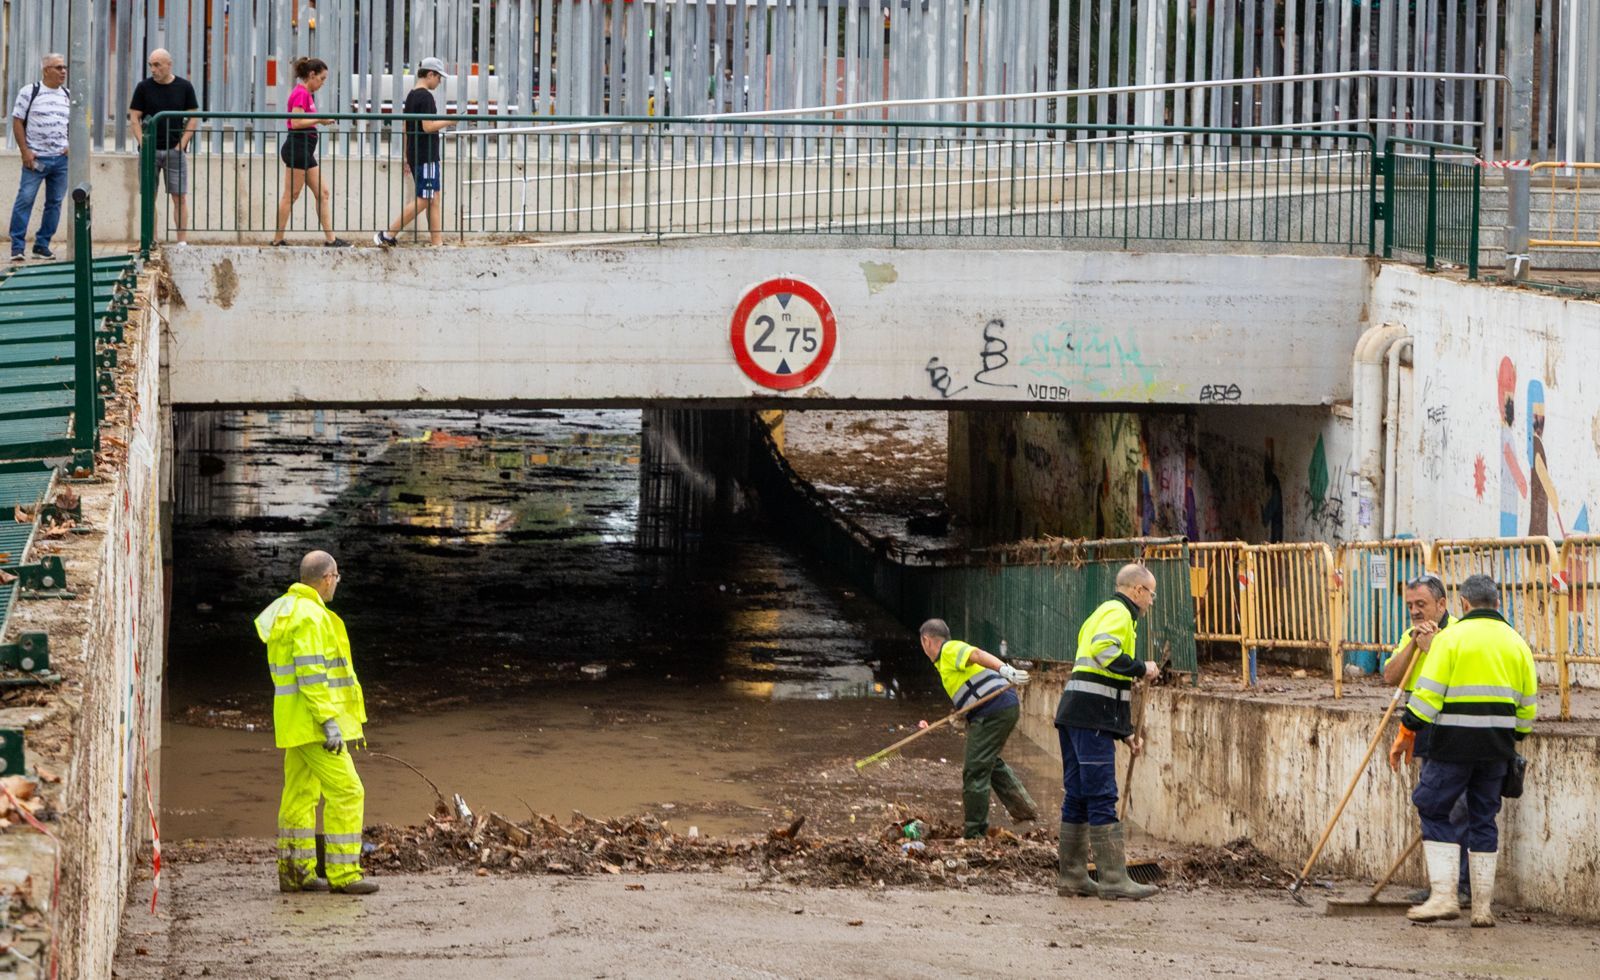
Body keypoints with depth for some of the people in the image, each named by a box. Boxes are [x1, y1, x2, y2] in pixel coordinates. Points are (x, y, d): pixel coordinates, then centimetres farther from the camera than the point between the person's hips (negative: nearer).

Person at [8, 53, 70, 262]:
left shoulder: (68, 95, 11)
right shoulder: (30, 92, -2)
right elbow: (17, 122, -3)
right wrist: (25, 151, -11)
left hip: (61, 159, 5)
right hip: (36, 158, -4)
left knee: (55, 202, 5)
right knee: (25, 200, -9)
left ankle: (42, 245, 14)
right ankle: (17, 247, -5)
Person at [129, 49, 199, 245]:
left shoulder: (184, 87, 4)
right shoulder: (144, 87, 4)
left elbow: (193, 118, 5)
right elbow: (134, 117, 4)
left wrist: (182, 144, -5)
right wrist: (142, 143, -8)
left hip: (175, 150, 0)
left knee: (179, 197, -3)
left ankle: (182, 241, -2)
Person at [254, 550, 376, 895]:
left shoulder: (287, 611, 15)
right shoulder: (310, 617, -18)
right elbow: (310, 675, -23)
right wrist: (329, 721, -23)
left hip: (295, 724, 10)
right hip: (312, 721, -10)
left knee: (300, 794, 12)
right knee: (345, 791, -8)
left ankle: (294, 871, 15)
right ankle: (343, 874, -8)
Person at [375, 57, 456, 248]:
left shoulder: (411, 96, 14)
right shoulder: (425, 96, -14)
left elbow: (406, 128, 18)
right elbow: (428, 127, -21)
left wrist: (407, 156, 20)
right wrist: (448, 121, -8)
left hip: (415, 154, 10)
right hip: (426, 156, -10)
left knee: (434, 199, 10)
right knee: (424, 200, -7)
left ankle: (437, 241, 8)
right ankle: (388, 235, -7)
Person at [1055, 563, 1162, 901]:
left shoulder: (1103, 613, 28)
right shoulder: (1118, 613, -5)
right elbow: (1105, 650, -27)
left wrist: (1126, 731, 26)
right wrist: (1141, 669, -12)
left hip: (1075, 718, 10)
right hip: (1092, 719, -10)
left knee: (1077, 797, 12)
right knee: (1102, 798, -10)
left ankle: (1071, 876, 16)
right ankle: (1114, 879, -11)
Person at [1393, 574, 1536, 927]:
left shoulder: (1451, 637, -6)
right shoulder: (1516, 643, 9)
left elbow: (1429, 692, -11)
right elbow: (1528, 702, 14)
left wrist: (1408, 729, -1)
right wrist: (1515, 737, 27)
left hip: (1453, 743, -5)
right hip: (1496, 747, 5)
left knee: (1433, 809, 4)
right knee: (1483, 818, 11)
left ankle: (1443, 895, -6)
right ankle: (1482, 907, 11)